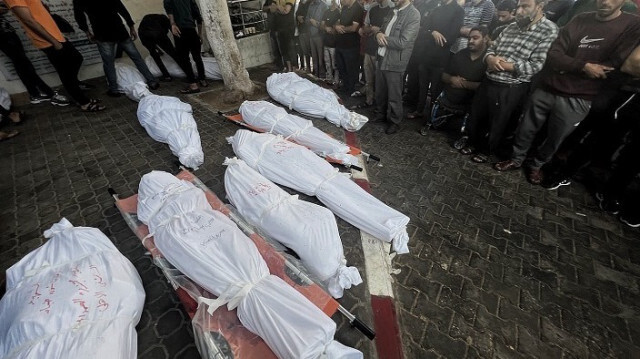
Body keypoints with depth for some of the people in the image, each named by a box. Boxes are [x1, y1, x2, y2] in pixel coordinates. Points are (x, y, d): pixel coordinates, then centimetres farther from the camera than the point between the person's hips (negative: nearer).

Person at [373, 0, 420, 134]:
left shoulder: (413, 14, -11)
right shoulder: (394, 11, 13)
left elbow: (402, 42, -18)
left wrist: (383, 38, -9)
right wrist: (379, 34, -6)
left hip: (395, 63, -7)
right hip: (381, 59, 7)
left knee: (394, 96, 3)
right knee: (380, 92, 17)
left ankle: (394, 122, 19)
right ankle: (381, 115, 35)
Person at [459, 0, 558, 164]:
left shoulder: (549, 30, -8)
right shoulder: (511, 27, 11)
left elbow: (537, 65, -15)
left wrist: (506, 66, -18)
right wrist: (490, 58, -9)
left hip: (511, 89, -6)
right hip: (488, 81, 6)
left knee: (497, 125, 10)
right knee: (475, 117, 16)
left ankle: (486, 151, 31)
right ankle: (474, 144, 38)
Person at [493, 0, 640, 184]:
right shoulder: (579, 21, 6)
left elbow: (611, 68, -12)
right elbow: (552, 57, -4)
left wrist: (566, 66, -10)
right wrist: (583, 67, -17)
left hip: (576, 101, -2)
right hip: (546, 90, 2)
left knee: (554, 140, 11)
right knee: (525, 130, 9)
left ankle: (536, 166, 32)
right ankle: (516, 160, 29)